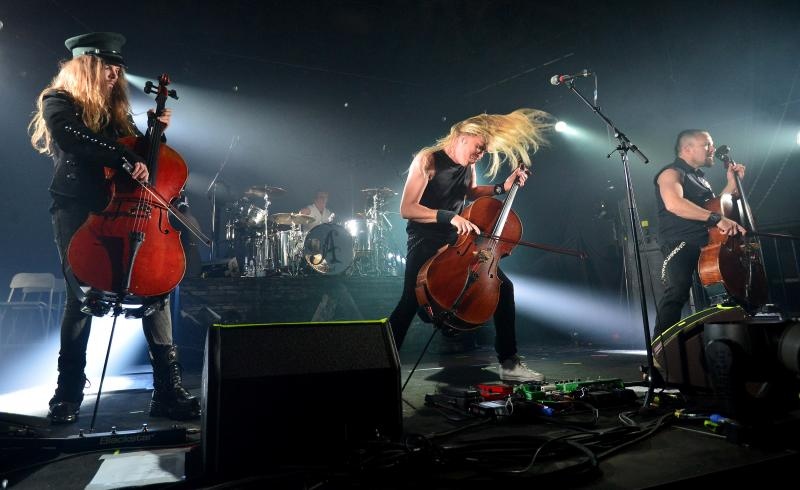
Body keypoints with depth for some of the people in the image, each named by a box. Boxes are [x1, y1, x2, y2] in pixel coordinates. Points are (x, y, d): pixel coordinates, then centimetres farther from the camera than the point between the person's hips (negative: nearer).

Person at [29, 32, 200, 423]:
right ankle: (68, 393, 8)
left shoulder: (115, 109, 21)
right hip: (76, 211, -4)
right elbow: (71, 140, -18)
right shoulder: (58, 102, 4)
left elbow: (136, 147, 26)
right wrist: (125, 158, -27)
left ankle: (168, 389, -6)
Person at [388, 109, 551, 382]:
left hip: (457, 240, 7)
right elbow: (407, 209, -20)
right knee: (409, 303, -22)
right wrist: (450, 217, -29)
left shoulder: (468, 165, 6)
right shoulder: (428, 159, -13)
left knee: (503, 287, 1)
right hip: (425, 242, -6)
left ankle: (509, 363, 12)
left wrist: (502, 188, 12)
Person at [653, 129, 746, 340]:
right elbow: (673, 203, -25)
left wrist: (732, 183, 22)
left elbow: (715, 206, 30)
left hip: (706, 244, 10)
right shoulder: (672, 173, -3)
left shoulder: (699, 177, 28)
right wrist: (716, 218, -30)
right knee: (678, 292, -27)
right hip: (680, 244, -9)